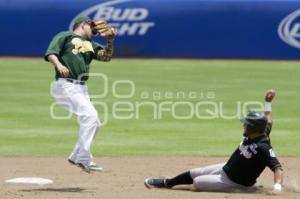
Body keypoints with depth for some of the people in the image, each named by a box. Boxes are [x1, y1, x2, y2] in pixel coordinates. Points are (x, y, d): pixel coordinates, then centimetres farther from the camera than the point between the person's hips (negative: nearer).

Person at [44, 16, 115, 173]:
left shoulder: (90, 44, 23)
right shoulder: (65, 36, 4)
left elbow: (106, 57, 11)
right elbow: (50, 53, -8)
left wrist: (110, 40, -4)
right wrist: (59, 65, -27)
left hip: (81, 88, 8)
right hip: (66, 85, -8)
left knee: (94, 123, 10)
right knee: (90, 115, -21)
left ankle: (76, 157, 26)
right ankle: (84, 159, -19)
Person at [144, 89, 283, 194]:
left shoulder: (263, 147, -33)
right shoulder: (253, 135, -9)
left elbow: (277, 167, -40)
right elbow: (267, 121, 11)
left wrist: (277, 186, -55)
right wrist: (268, 102, 13)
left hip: (234, 183, -8)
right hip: (225, 169, 8)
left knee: (197, 182, -11)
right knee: (193, 173, 16)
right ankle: (166, 183, 40)